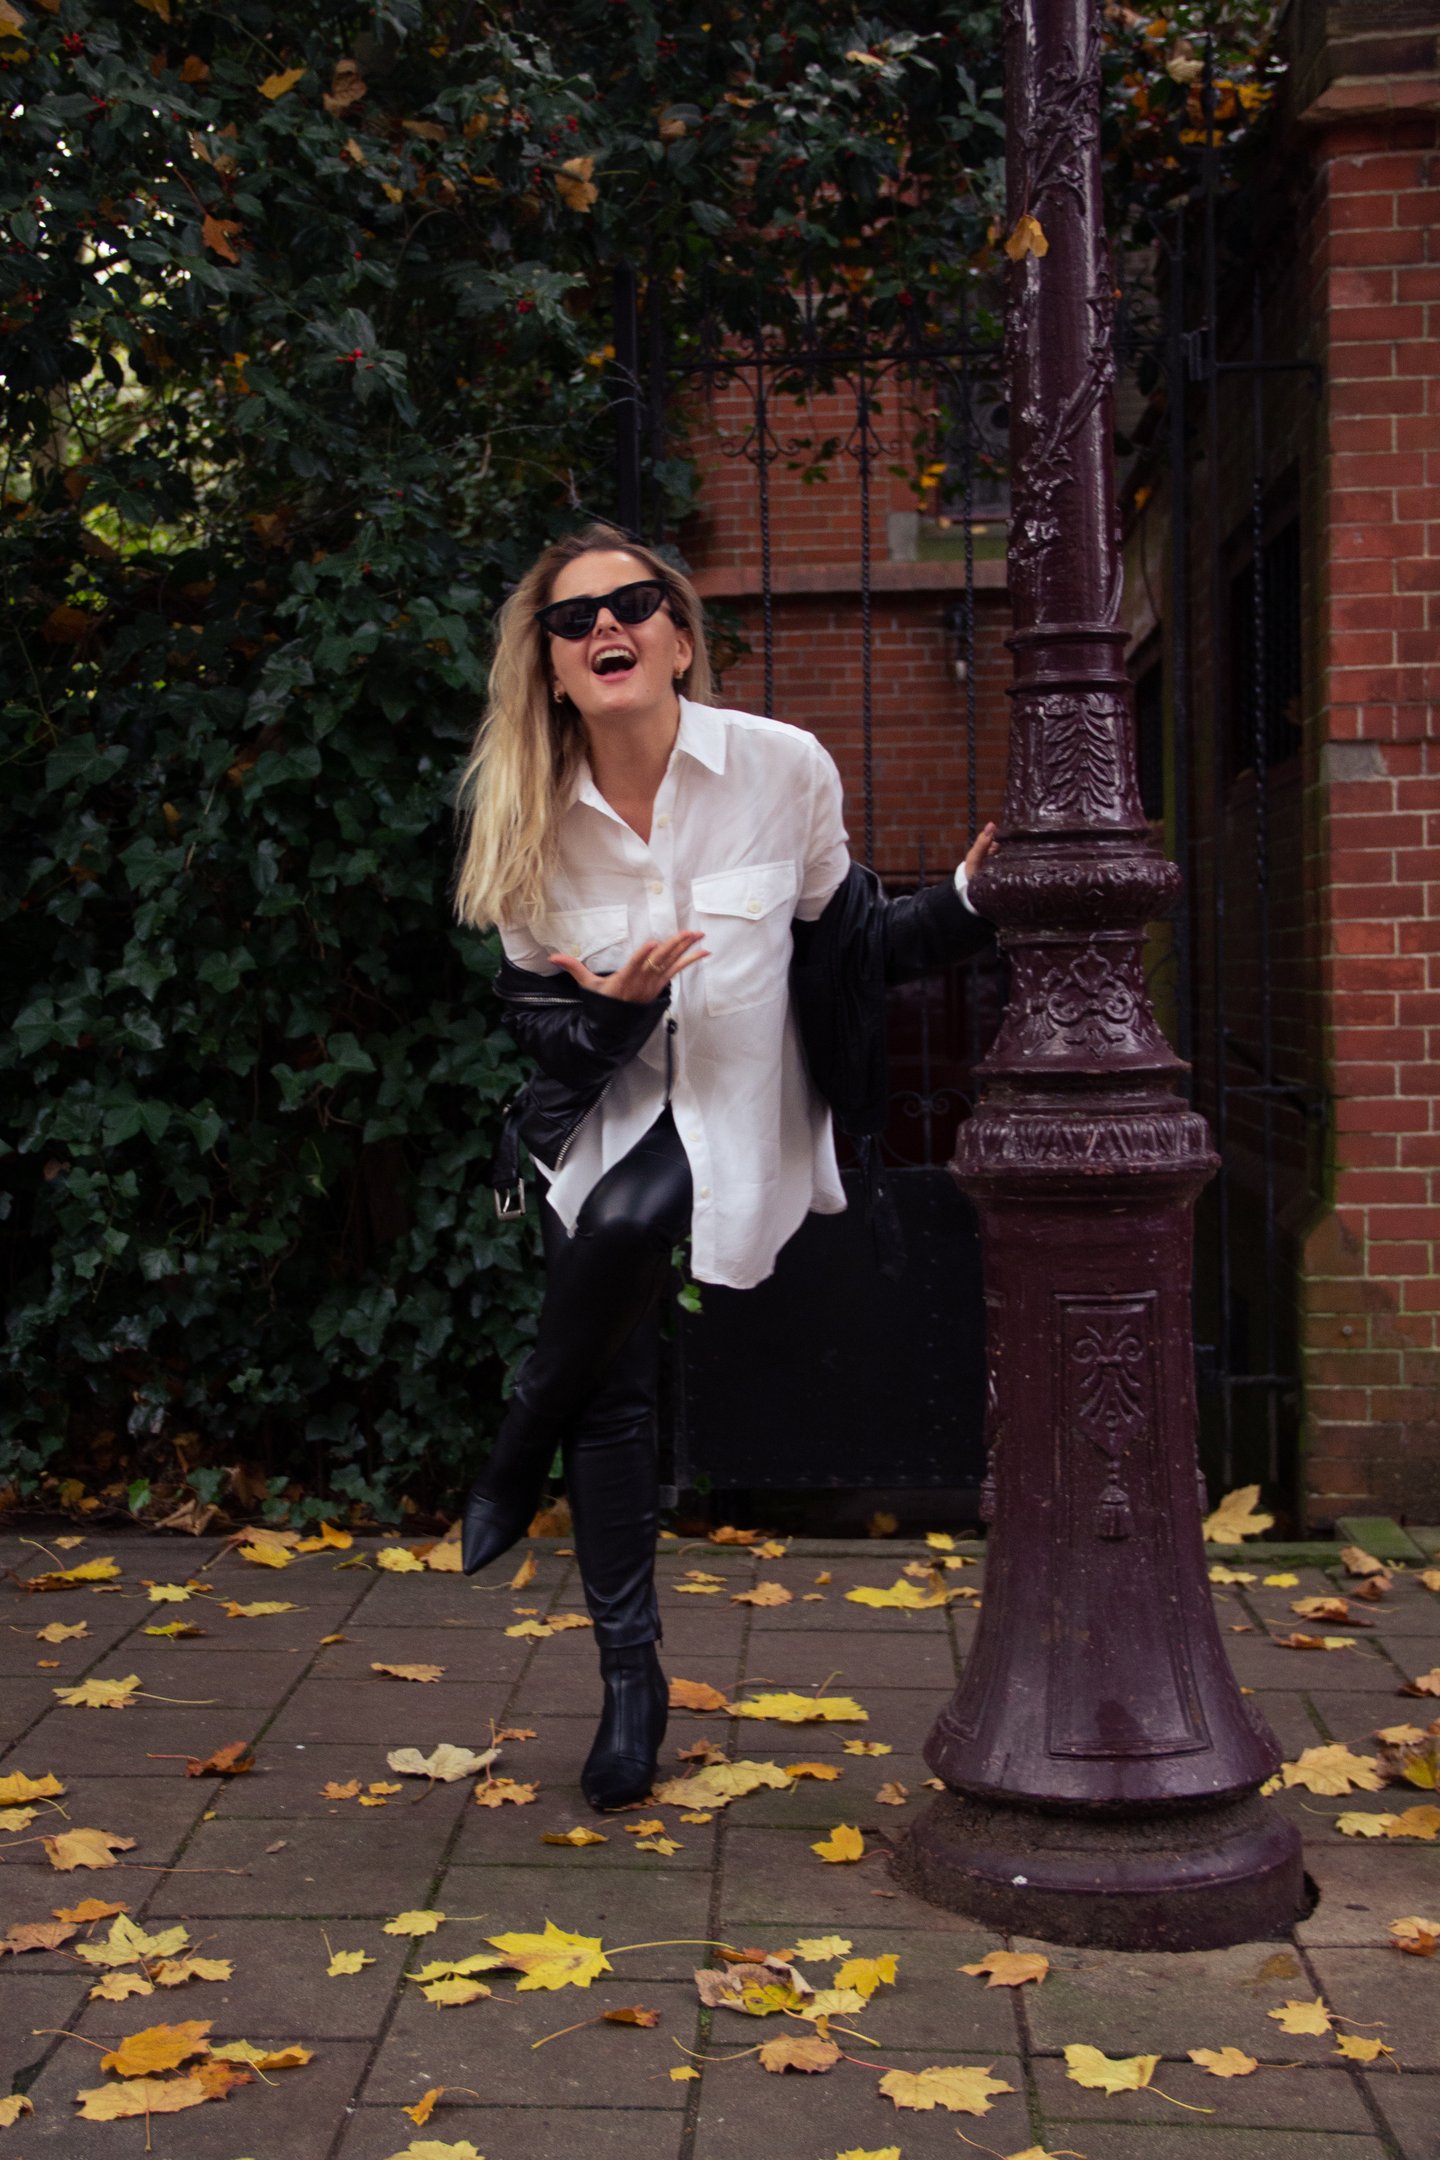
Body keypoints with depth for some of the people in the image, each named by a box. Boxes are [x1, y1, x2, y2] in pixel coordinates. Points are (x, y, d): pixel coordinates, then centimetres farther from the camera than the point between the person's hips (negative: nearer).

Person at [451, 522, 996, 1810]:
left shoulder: (783, 767, -11)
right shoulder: (523, 815, -6)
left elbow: (851, 941, -1)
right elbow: (540, 1022, -1)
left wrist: (968, 901, -18)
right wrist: (614, 1010, -23)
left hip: (740, 1103, -2)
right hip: (606, 1113, 3)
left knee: (626, 1219, -33)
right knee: (613, 1388, -2)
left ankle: (518, 1457, -4)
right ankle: (631, 1677, 16)